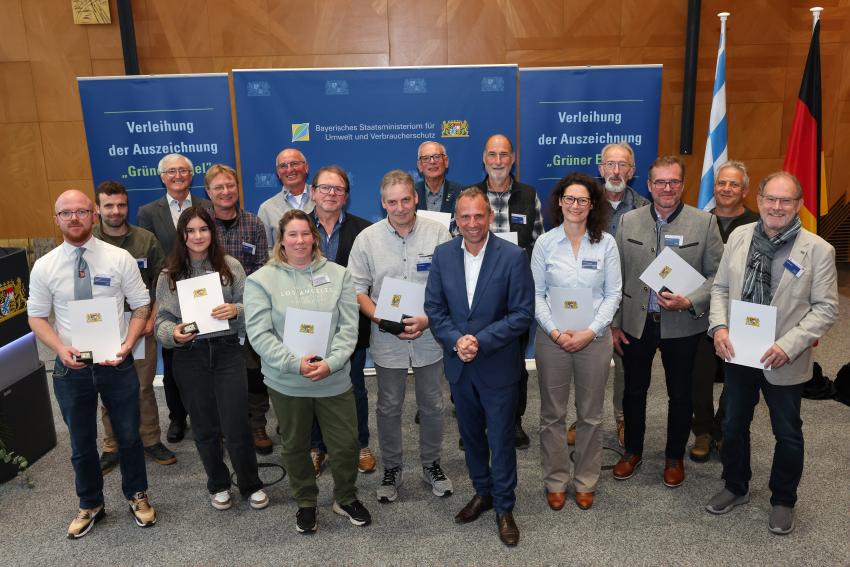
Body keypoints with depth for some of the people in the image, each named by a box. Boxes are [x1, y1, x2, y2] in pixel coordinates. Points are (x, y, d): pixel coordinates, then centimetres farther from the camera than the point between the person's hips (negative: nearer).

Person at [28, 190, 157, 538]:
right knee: (81, 443, 17)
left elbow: (141, 306, -2)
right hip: (70, 367, 1)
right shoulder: (44, 266, -2)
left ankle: (136, 496, 38)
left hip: (116, 363, -1)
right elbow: (37, 318, 4)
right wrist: (61, 349, -13)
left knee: (128, 436, 13)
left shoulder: (120, 258, -7)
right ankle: (90, 505, 39)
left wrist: (128, 344, -17)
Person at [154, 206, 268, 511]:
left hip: (227, 352, -1)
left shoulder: (231, 266, -2)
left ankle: (251, 485, 23)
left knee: (236, 426, -2)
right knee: (205, 427, 14)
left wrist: (236, 311, -20)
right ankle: (218, 484, 36)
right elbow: (161, 319, 3)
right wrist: (173, 333, -18)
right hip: (189, 357, 2)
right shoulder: (169, 275, 2)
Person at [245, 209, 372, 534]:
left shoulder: (337, 274, 0)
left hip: (334, 380, 1)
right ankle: (305, 503, 39)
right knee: (295, 446, 16)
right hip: (286, 382, -1)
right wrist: (295, 363, -19)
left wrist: (331, 362, -17)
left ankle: (346, 498, 35)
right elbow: (259, 334, -10)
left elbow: (349, 327, -3)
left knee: (346, 444, 8)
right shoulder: (262, 280, -4)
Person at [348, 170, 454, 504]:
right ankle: (391, 470, 32)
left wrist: (428, 320, -17)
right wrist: (380, 319, -15)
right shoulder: (367, 239, -4)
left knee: (432, 406, 14)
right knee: (389, 408, 13)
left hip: (429, 337, 0)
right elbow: (357, 288, -1)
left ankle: (431, 465, 35)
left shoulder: (438, 234, -7)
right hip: (387, 339, 0)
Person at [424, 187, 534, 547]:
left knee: (500, 439, 8)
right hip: (459, 365, 4)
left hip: (498, 366, -4)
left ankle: (504, 508, 28)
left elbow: (523, 313, -14)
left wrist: (481, 341, -21)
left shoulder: (513, 257, -13)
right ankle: (482, 493, 41)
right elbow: (434, 308, 0)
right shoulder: (443, 255, -2)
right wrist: (455, 341, -17)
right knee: (471, 435, 20)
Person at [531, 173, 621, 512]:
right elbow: (536, 294, -1)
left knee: (591, 415, 11)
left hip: (595, 337, 0)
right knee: (552, 414, 9)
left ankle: (586, 482, 28)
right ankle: (555, 480, 25)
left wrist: (590, 332, -12)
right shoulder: (545, 243, -1)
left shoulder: (606, 243, -1)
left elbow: (613, 294, -1)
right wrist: (555, 331, -12)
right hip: (552, 337, 0)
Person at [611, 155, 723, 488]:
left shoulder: (704, 222, -5)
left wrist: (690, 302, -20)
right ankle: (632, 451, 35)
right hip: (635, 323, 2)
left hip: (683, 326, -1)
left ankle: (675, 457, 34)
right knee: (634, 391, 15)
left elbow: (717, 274, -4)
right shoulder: (628, 221, 0)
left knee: (680, 395, 13)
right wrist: (614, 324, 2)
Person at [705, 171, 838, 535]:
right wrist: (719, 327, -11)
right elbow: (720, 287, 4)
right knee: (733, 424, 19)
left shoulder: (818, 249, -12)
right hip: (737, 352, 3)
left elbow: (826, 307, -11)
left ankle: (783, 501, 37)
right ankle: (735, 487, 41)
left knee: (787, 433, 14)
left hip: (783, 359, -3)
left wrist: (788, 346, -21)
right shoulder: (739, 236, -2)